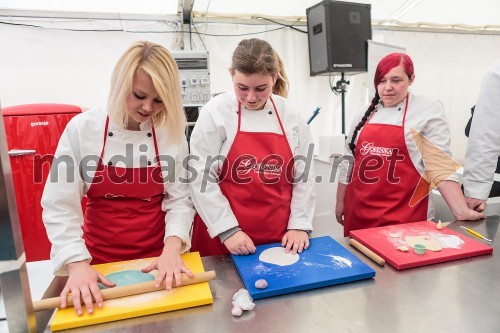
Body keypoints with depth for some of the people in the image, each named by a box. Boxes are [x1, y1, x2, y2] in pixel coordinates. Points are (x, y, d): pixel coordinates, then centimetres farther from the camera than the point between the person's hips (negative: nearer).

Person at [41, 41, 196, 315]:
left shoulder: (172, 133, -8)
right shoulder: (82, 128, -12)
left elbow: (180, 198, -8)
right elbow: (60, 205, -11)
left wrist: (172, 247, -23)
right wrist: (78, 263, -20)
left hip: (158, 257, 1)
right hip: (100, 261, 0)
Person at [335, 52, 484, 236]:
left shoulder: (428, 109, -3)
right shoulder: (365, 114, 8)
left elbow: (439, 165, -8)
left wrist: (461, 211, -15)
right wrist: (340, 202, 14)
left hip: (405, 215, -4)